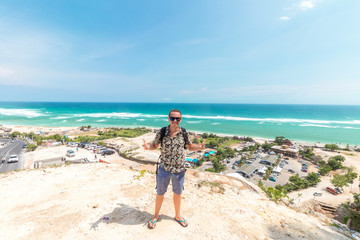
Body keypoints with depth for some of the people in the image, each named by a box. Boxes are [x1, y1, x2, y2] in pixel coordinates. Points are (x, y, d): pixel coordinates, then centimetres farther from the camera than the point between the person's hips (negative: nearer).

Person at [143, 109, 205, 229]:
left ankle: (177, 215, 46)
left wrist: (199, 146, -15)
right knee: (160, 193, 16)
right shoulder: (162, 132, -10)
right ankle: (156, 216, 42)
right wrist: (147, 146, -21)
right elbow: (155, 145, 1)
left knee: (177, 193, 20)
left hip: (179, 170, 1)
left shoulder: (184, 133, -7)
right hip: (164, 168, -1)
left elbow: (190, 146, 4)